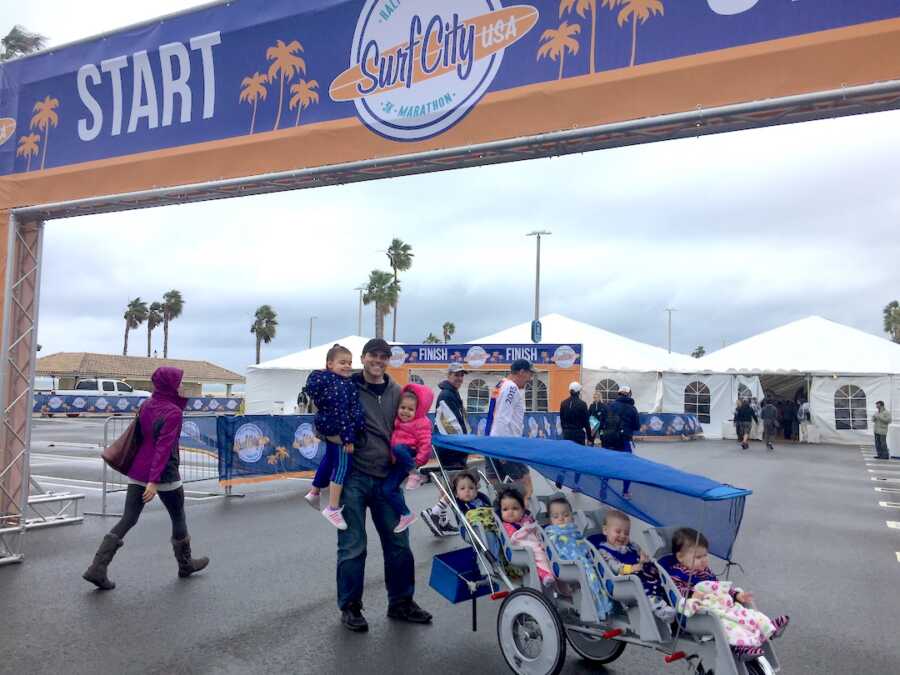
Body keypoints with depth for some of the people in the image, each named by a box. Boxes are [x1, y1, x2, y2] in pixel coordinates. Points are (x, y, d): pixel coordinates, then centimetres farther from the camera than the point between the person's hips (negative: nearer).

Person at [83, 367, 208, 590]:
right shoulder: (173, 412, -16)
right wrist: (154, 481, -27)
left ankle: (97, 568, 1)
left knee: (128, 519, 8)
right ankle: (186, 564, 29)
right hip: (164, 475, -6)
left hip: (138, 472, 6)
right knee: (178, 519, 13)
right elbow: (164, 447, -23)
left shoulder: (146, 405, 6)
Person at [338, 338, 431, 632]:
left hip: (386, 478, 4)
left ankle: (401, 602, 26)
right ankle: (350, 607, 20)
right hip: (354, 476, -4)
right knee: (352, 546, 4)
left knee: (398, 543, 10)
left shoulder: (396, 392, 11)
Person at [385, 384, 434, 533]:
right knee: (387, 488, -3)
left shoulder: (421, 423, -8)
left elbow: (425, 444, -15)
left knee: (398, 448, -38)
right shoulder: (398, 421, 15)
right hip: (400, 461, 7)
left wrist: (418, 462, -23)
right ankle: (406, 515, 8)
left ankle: (415, 474, -23)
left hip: (410, 455, -7)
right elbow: (393, 439, 29)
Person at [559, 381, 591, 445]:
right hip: (579, 433, -4)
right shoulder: (582, 404, -9)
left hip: (567, 433, 4)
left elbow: (562, 420, 9)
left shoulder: (563, 404, 4)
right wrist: (589, 436, 1)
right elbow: (586, 421, -6)